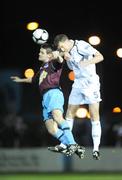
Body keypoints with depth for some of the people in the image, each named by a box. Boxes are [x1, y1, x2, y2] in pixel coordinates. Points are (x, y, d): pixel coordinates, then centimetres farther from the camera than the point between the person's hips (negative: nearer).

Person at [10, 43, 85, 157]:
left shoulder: (52, 63, 7)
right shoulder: (43, 67, 32)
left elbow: (60, 62, -18)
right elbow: (34, 79, 51)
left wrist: (58, 56, -41)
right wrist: (21, 80, 65)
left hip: (53, 93, -9)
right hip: (45, 97, 9)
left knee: (57, 117, -34)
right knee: (51, 129, -8)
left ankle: (72, 144, -43)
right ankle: (69, 146, -14)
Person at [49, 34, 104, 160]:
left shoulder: (81, 46, -14)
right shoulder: (69, 51, 10)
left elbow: (100, 57, -20)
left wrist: (86, 62, -36)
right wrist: (67, 58, -2)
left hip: (91, 83, -8)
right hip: (78, 84, 8)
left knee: (94, 117, -9)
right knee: (69, 113, 8)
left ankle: (96, 149, -10)